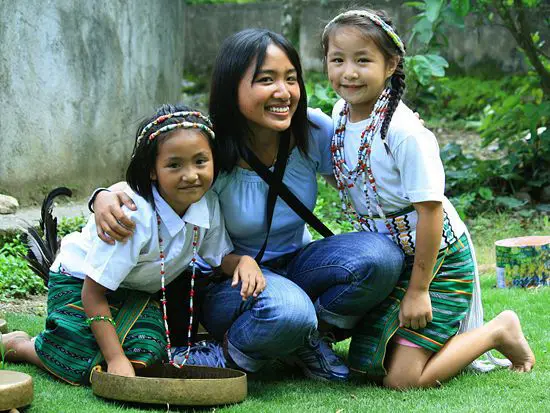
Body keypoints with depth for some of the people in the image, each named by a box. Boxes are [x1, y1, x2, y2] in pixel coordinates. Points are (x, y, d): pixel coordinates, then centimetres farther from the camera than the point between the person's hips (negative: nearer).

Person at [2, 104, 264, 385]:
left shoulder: (208, 205, -17)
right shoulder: (132, 216, -36)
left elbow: (221, 257, 1)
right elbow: (93, 294, -30)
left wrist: (244, 261, -25)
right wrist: (116, 359, -31)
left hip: (140, 292, 6)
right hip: (81, 281, -5)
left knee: (144, 357, -20)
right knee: (81, 367, -20)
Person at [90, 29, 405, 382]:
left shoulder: (314, 131, -11)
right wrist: (106, 197, -32)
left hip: (295, 265, 5)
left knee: (381, 255, -24)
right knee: (286, 313, -40)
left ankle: (313, 336, -1)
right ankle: (236, 351, -6)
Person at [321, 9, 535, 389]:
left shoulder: (405, 133, -26)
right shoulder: (340, 113, -2)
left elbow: (430, 210, -24)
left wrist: (418, 290, -20)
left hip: (437, 259, -8)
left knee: (402, 379, -13)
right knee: (365, 363, 10)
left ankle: (499, 331, 6)